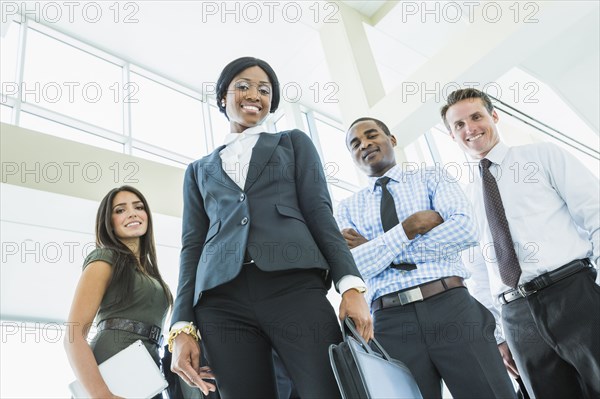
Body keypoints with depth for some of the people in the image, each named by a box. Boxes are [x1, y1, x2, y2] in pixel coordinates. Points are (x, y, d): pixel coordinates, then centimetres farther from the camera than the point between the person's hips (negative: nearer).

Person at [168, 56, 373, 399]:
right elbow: (192, 245, 17)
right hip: (222, 302, 2)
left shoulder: (294, 142, 20)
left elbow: (320, 213, 9)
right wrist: (183, 325, 5)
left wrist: (351, 284, -6)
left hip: (294, 287, -1)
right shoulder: (200, 170, 25)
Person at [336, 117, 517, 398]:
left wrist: (373, 246, -5)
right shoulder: (348, 207, 14)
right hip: (392, 323, 1)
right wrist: (407, 229, -11)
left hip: (452, 307, 0)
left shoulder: (431, 178, 12)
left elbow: (464, 229, -7)